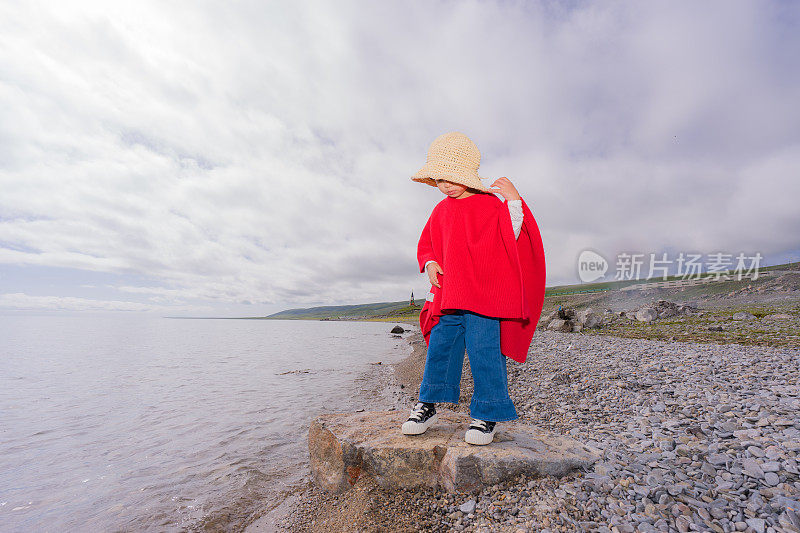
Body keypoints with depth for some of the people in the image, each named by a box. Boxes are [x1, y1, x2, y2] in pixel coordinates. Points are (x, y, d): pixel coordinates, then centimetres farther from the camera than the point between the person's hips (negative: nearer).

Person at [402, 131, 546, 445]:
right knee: (440, 346, 4)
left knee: (484, 350, -4)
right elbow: (426, 244, 25)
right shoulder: (441, 211, 16)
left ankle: (487, 414, 12)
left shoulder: (490, 204, 0)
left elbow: (512, 239, -8)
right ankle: (428, 405, 18)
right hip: (448, 294, 5)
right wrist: (430, 263, 6)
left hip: (485, 293, -4)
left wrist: (514, 201, -17)